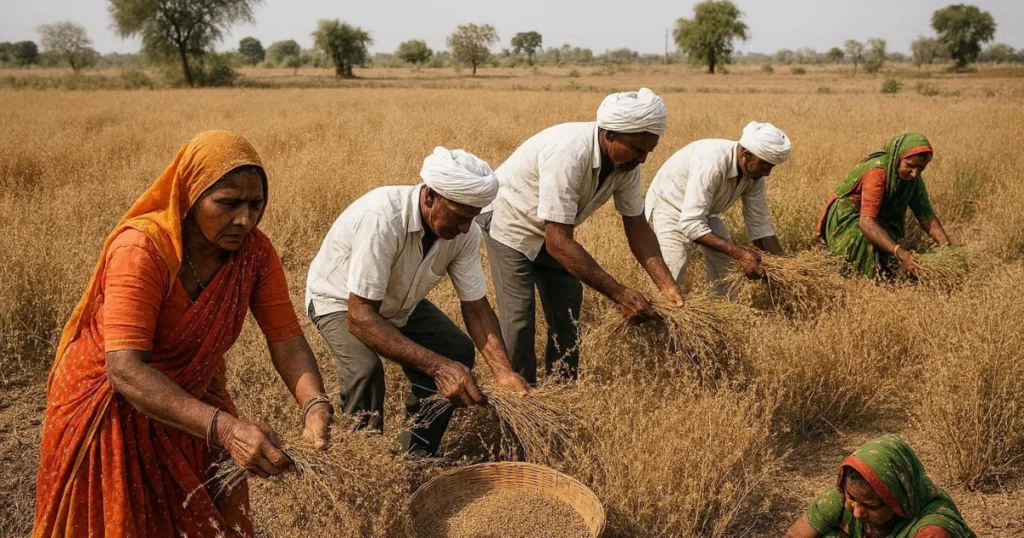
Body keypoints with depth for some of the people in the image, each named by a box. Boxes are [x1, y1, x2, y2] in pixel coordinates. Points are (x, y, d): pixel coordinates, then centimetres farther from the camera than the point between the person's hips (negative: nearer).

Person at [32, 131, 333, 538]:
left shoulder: (254, 251, -15)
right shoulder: (141, 249, -30)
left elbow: (286, 340, -16)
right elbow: (124, 370, -38)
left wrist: (314, 405, -37)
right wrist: (224, 428, -49)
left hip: (191, 401, 4)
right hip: (111, 409, -4)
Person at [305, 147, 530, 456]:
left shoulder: (464, 232, -21)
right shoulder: (382, 218, -39)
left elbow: (476, 307, -13)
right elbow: (360, 317, -40)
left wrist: (503, 372, -28)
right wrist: (437, 365, -45)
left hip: (399, 302, 6)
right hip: (341, 301, -6)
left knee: (459, 351, -8)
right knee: (366, 369, -31)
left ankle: (416, 458, 9)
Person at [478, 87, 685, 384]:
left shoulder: (626, 160, -16)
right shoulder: (569, 154, -39)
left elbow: (637, 226, -8)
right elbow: (558, 241, -40)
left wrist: (668, 286, -21)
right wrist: (619, 293, -38)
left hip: (553, 231, 7)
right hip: (511, 224, -7)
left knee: (567, 314, 8)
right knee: (519, 321, -11)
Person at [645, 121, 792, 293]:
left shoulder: (754, 171, -16)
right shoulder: (710, 163, -38)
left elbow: (759, 224, -7)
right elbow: (691, 224, -41)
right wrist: (739, 253, -44)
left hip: (705, 211, 7)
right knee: (672, 280, -18)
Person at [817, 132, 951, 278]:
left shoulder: (914, 178, -9)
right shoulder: (877, 172, -31)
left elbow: (926, 216, -8)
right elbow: (867, 222, -40)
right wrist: (899, 251, -51)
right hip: (847, 222, -7)